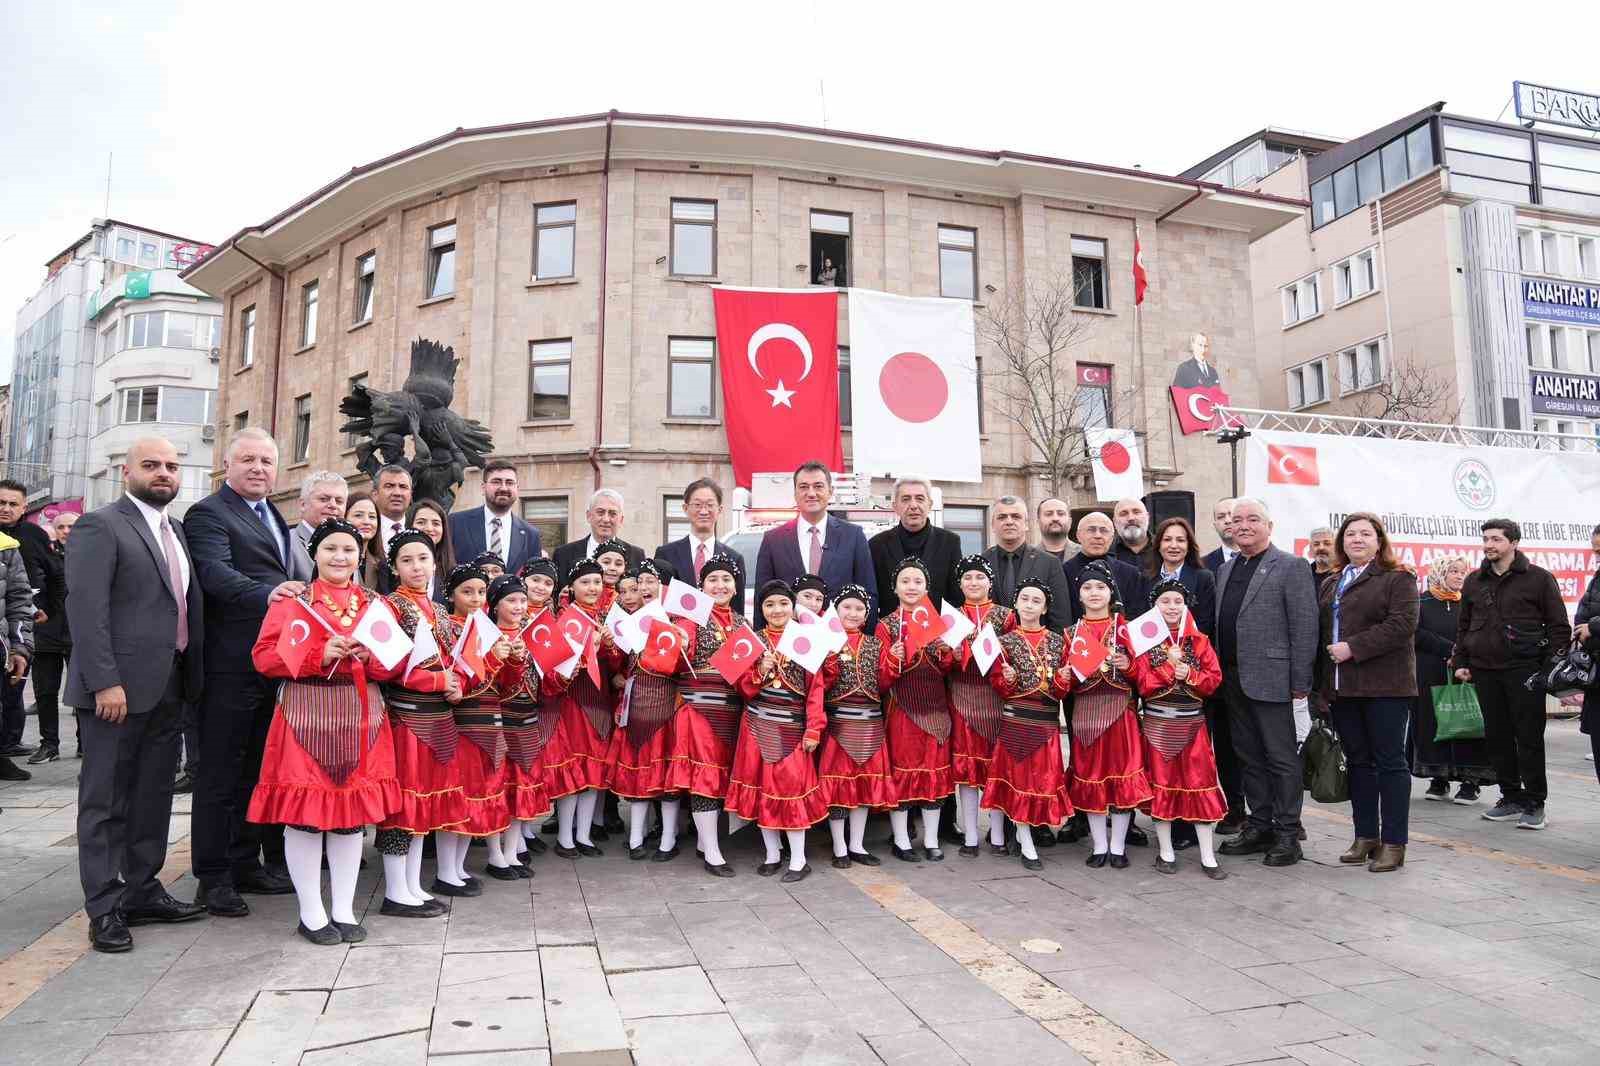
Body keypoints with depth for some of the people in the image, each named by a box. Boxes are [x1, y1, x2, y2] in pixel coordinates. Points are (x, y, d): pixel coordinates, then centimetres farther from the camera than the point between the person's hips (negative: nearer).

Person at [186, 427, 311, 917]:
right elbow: (216, 573, -24)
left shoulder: (271, 515, 18)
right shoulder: (208, 513, -8)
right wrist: (267, 594, -40)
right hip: (232, 664, -8)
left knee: (258, 769, 17)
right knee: (220, 774, 2)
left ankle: (248, 863, 29)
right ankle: (213, 877, 12)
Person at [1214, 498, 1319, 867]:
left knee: (1282, 760, 2)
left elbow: (1304, 629, -10)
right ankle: (1260, 826, 24)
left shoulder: (1291, 567, -5)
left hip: (1272, 681, -6)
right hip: (1234, 681, 7)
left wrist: (1300, 686, -13)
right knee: (1249, 758, 14)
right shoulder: (1225, 570, 15)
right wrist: (1220, 675, 6)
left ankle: (1288, 834, 12)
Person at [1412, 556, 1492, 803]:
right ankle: (1439, 778, 9)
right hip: (1429, 676, -1)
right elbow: (1417, 634, -5)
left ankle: (1470, 780, 3)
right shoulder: (1422, 602, 4)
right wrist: (1450, 648, -13)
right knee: (1432, 724, 1)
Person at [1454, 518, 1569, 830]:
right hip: (1485, 671, 5)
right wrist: (1461, 662, 11)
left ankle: (1534, 804, 9)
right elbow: (1463, 625, 19)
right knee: (1497, 737, 8)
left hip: (1524, 670, -4)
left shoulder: (1538, 578, -1)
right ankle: (1511, 798, 19)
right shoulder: (1474, 581, 12)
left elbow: (1559, 627, -1)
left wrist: (1553, 668, -8)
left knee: (1529, 737, 0)